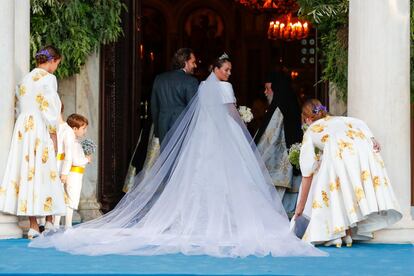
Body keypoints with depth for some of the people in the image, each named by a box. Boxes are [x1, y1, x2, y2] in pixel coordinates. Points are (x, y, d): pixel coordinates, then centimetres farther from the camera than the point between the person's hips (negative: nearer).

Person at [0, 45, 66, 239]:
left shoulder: (26, 79, 14)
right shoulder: (48, 79, -6)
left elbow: (19, 107, 15)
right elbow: (49, 109, -11)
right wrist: (53, 134, -7)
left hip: (23, 129, 6)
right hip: (40, 130, -6)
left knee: (27, 172, 2)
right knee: (45, 174, 1)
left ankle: (33, 226, 0)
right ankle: (49, 222, 3)